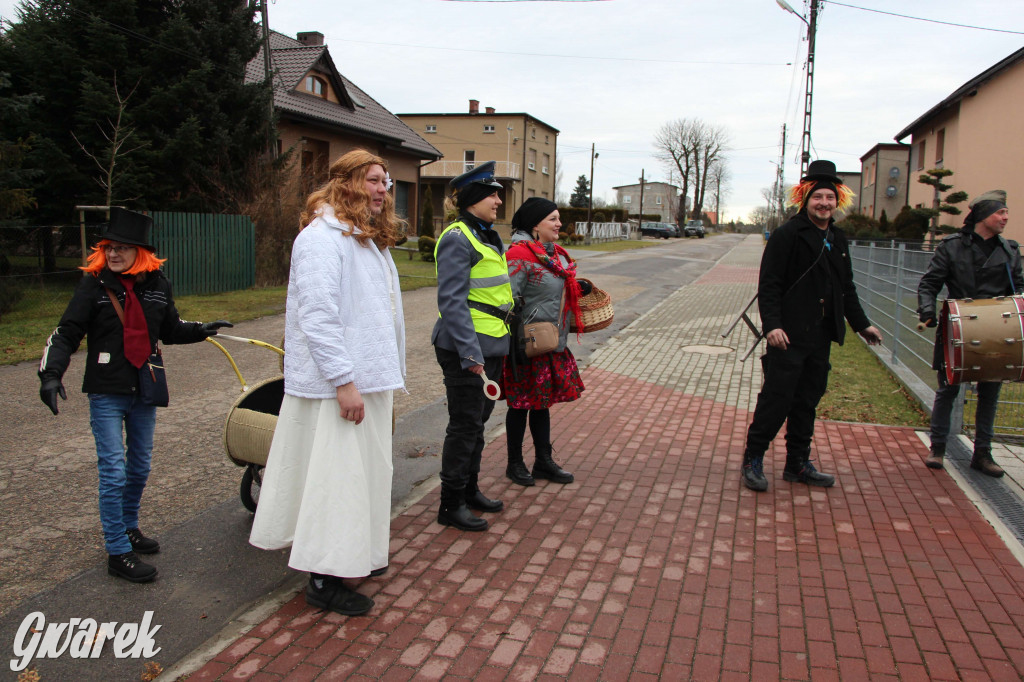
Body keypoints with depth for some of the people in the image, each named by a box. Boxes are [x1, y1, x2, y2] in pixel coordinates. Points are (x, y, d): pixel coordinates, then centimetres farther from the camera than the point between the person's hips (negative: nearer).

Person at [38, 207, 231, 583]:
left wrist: (203, 330, 12)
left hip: (144, 390, 5)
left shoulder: (157, 285, 3)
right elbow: (67, 333, -11)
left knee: (140, 466, 16)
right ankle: (118, 552, 3)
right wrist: (51, 373, -22)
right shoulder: (94, 285, -8)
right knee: (114, 471, -6)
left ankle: (129, 527, 37)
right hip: (107, 393, -5)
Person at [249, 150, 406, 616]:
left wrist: (389, 375, 20)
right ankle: (324, 581, 7)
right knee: (335, 477, -4)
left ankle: (358, 555, 34)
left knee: (365, 470, 19)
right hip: (336, 385, -10)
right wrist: (343, 380, -25)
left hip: (369, 379, 10)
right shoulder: (322, 237, -16)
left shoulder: (370, 239, 17)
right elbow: (317, 316, -24)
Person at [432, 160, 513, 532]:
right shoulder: (457, 239, -15)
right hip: (466, 348, -9)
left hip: (491, 346, 9)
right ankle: (451, 505, 10)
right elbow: (452, 301, -22)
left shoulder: (487, 237, 15)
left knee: (479, 419, 17)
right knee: (465, 425, -2)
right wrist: (471, 354, -26)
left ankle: (470, 489, 31)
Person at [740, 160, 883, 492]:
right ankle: (752, 460, 8)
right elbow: (768, 284, -13)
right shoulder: (787, 234, -8)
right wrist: (772, 324, -22)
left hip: (821, 337, 7)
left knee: (807, 401, 12)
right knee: (776, 399, -5)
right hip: (788, 336, -7)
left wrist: (861, 324, 18)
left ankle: (798, 464, 22)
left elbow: (847, 288, 23)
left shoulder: (837, 239, 15)